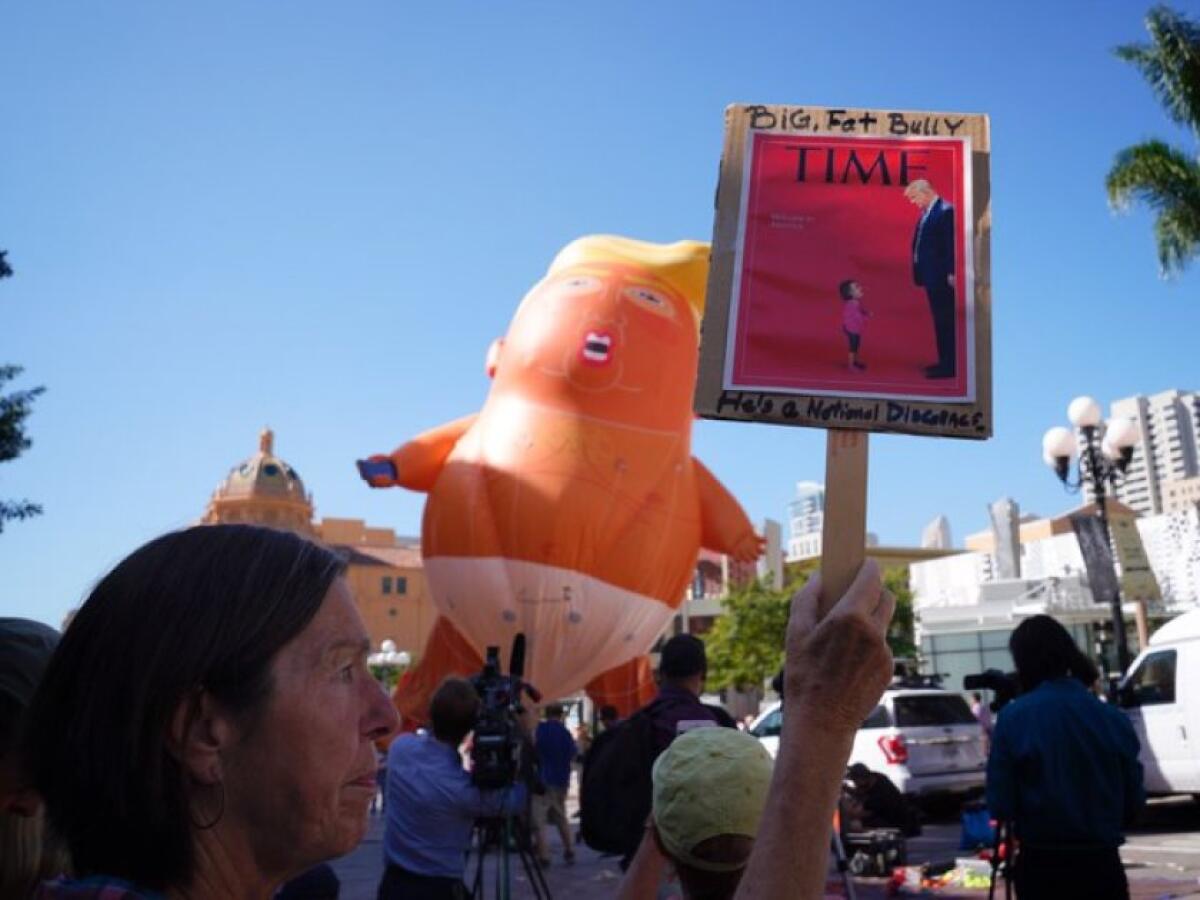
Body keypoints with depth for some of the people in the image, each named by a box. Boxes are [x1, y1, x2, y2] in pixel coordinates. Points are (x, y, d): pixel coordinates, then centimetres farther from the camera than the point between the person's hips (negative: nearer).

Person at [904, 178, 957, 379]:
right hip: (931, 276, 9)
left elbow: (950, 244, -18)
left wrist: (950, 273, -21)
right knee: (940, 320, 14)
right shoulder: (927, 213, 14)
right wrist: (920, 272, 12)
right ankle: (945, 361, 22)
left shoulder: (945, 211, -13)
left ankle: (949, 366, -1)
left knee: (945, 321, -5)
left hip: (941, 277, -9)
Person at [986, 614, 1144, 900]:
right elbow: (1133, 802, 6)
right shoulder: (1114, 718, -2)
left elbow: (1001, 806, -10)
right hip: (1102, 864, 2)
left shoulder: (1014, 717, -11)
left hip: (1041, 866, -2)